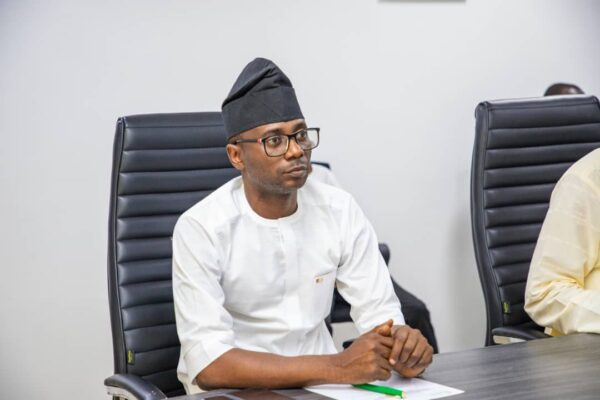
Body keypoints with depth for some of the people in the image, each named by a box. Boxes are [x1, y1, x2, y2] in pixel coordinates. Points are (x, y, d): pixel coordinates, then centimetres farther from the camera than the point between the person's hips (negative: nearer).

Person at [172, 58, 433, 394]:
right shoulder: (202, 228, -15)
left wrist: (402, 347, -25)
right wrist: (337, 367, -31)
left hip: (320, 382, 4)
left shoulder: (340, 210, -2)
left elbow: (379, 310, -1)